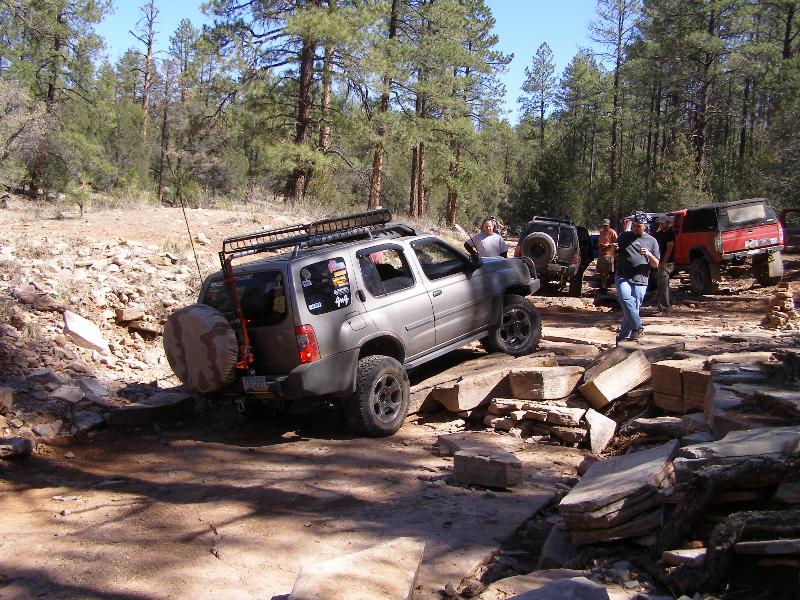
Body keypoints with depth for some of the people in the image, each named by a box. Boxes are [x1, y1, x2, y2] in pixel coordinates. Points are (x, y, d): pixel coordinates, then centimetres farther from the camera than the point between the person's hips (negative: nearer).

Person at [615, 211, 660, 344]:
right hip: (623, 277, 0)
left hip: (640, 280, 0)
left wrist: (649, 255, -10)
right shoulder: (624, 237, 15)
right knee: (626, 300, -26)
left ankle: (622, 337, 6)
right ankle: (638, 328, -22)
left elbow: (656, 265, 11)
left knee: (634, 307, -3)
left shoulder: (651, 241, 13)